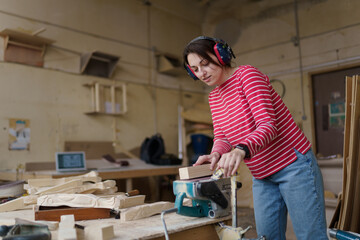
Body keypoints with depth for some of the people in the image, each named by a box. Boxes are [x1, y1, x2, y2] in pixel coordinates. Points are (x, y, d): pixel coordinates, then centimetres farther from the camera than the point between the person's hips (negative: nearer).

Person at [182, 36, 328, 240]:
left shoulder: (247, 74, -13)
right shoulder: (214, 97, 10)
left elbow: (268, 125, -23)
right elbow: (222, 137, 2)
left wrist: (241, 150, -41)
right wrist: (216, 154, -21)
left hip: (294, 166, -7)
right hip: (262, 176, 7)